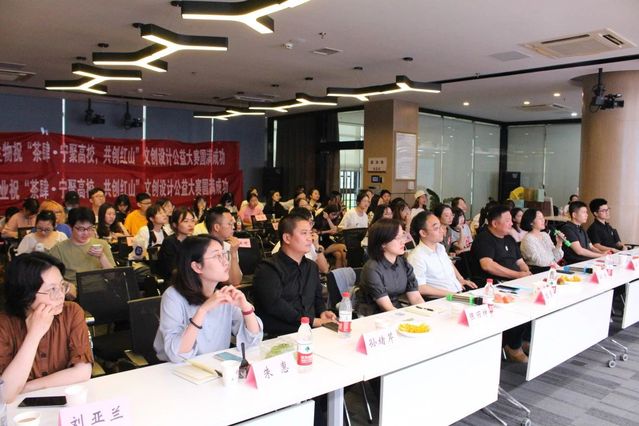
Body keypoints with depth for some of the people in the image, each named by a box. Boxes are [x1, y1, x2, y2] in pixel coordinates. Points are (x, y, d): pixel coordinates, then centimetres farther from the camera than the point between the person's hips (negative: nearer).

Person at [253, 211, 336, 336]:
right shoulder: (268, 268, -7)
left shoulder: (312, 266, 20)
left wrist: (322, 312, 4)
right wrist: (312, 321, -18)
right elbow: (274, 304, -18)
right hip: (279, 335, -8)